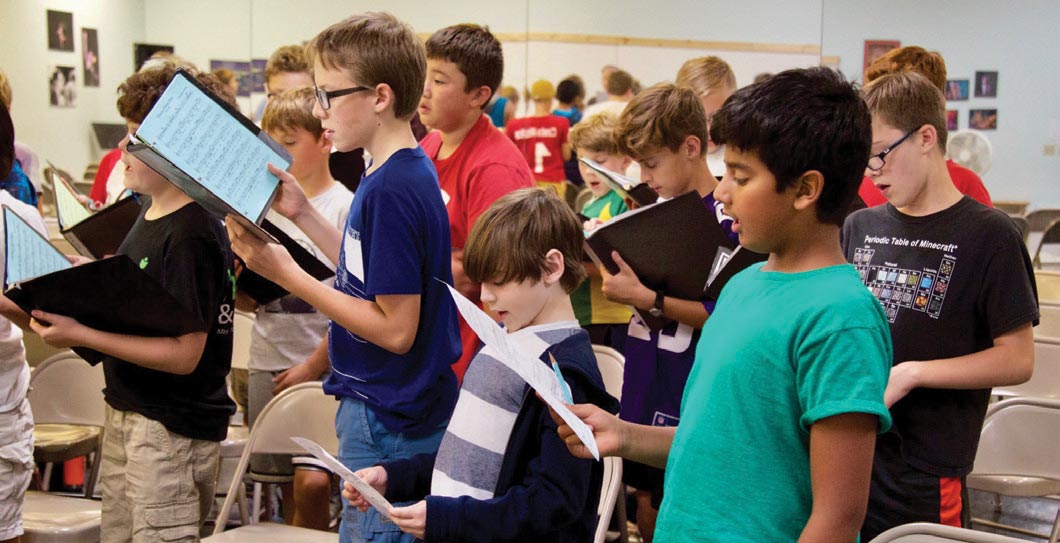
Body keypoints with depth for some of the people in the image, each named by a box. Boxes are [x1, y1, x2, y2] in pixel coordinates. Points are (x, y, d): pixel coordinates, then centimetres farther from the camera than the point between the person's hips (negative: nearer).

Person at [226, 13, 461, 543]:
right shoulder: (404, 173, 7)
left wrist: (288, 274, -21)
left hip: (387, 428, -10)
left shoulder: (392, 190, -23)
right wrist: (304, 215, 9)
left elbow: (395, 328, -24)